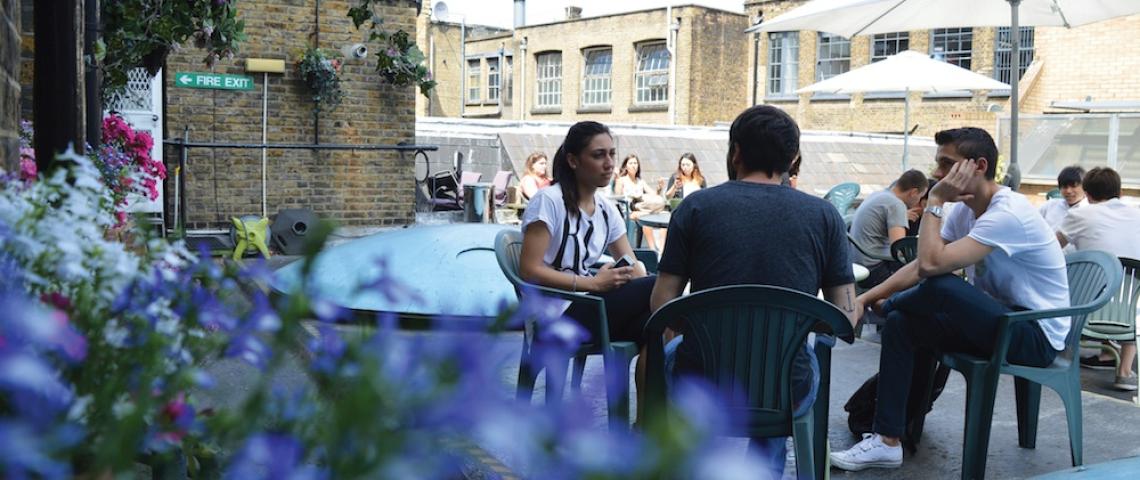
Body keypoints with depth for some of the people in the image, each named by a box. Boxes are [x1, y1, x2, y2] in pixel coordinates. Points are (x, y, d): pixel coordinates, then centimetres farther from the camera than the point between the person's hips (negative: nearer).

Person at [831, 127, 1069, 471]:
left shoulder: (1008, 214, -24)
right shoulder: (964, 210, 4)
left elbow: (932, 265, -33)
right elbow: (918, 267, 4)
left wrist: (935, 202, -23)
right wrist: (864, 298, -7)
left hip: (1037, 337, -9)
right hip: (1000, 322, 9)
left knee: (941, 285, -30)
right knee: (900, 324, -8)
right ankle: (887, 442, -7)